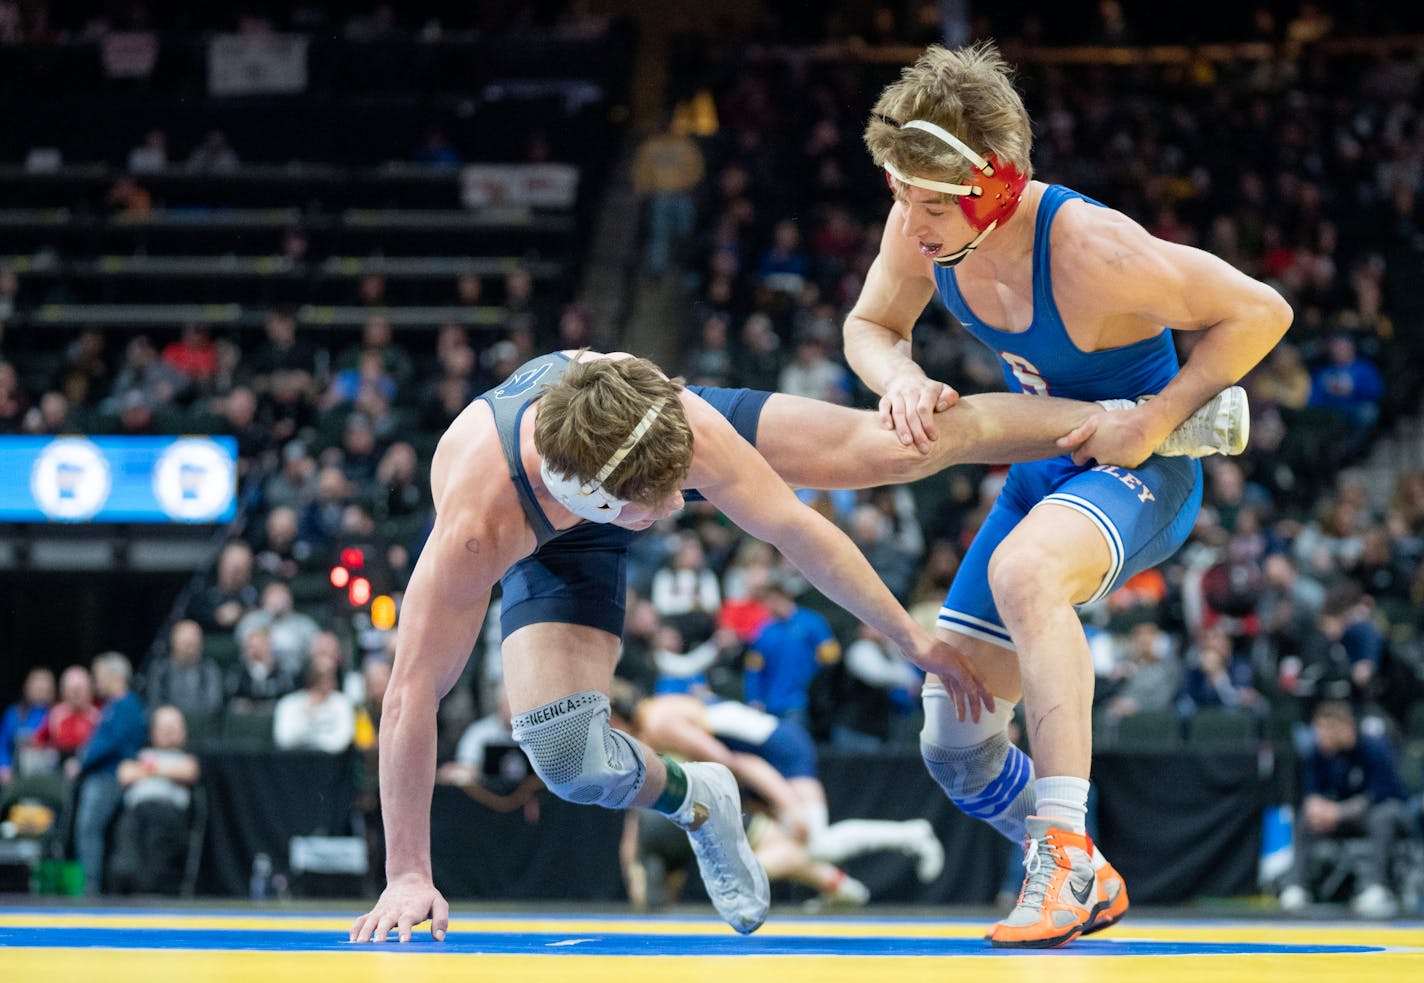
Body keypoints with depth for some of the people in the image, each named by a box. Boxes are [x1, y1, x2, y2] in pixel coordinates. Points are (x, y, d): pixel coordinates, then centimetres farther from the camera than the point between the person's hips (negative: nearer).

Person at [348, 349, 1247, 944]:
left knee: (885, 451, -4)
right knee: (569, 759, -17)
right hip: (560, 552, -1)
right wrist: (408, 877, -31)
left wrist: (910, 635, -11)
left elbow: (795, 529, -23)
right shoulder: (477, 523, -47)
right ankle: (691, 799, 20)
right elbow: (414, 694, -37)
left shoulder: (687, 426, -40)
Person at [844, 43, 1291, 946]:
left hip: (1139, 468, -7)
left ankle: (1064, 855, -41)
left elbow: (1261, 312, -23)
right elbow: (870, 326, 5)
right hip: (1044, 468, 7)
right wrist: (903, 381, -17)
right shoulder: (922, 229, -14)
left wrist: (1155, 418, -27)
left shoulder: (1090, 251, -32)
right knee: (955, 747, 6)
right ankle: (1088, 888, 33)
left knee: (1023, 569, -42)